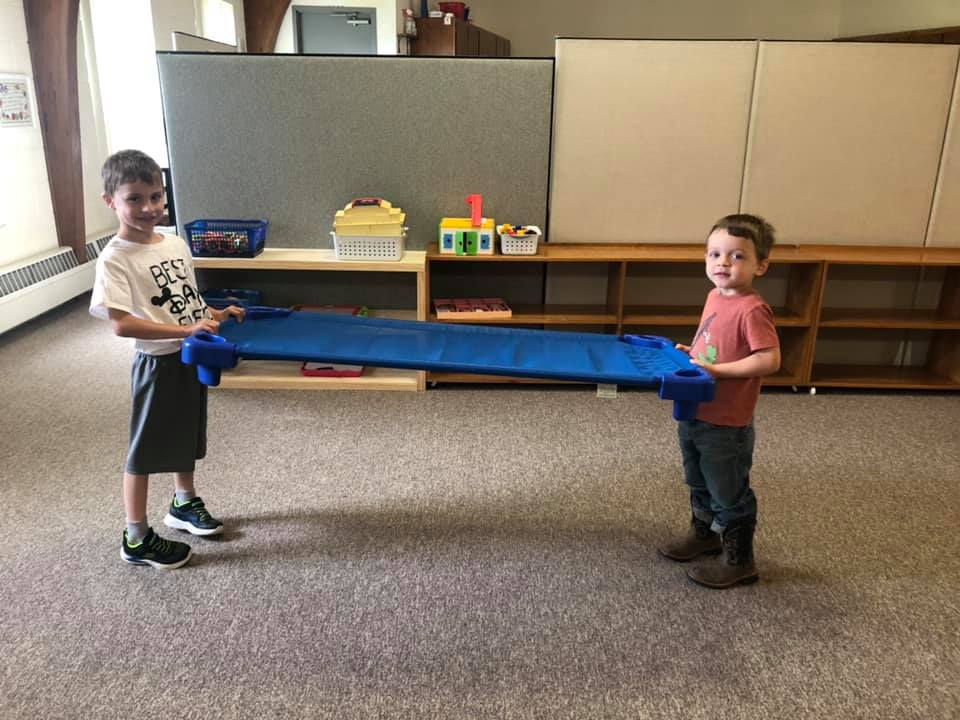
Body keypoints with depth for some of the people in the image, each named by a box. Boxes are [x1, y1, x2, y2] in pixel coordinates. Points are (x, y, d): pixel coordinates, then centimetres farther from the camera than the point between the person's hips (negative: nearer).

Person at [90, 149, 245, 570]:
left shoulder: (176, 244, 4)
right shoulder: (115, 258, -18)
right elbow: (121, 324, -26)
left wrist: (216, 315, 1)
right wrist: (186, 330, -31)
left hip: (192, 358, 7)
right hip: (158, 364, -7)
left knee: (187, 436, 23)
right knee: (145, 450, 6)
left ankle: (184, 504, 45)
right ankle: (136, 540, 21)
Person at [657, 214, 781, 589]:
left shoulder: (752, 310, -23)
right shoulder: (716, 297, 4)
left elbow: (769, 360, -29)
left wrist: (716, 370, -28)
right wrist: (692, 353, 2)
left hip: (726, 425, -9)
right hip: (694, 414, 9)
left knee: (729, 493, 9)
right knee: (699, 482, 26)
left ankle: (739, 560, 28)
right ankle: (704, 533, 48)